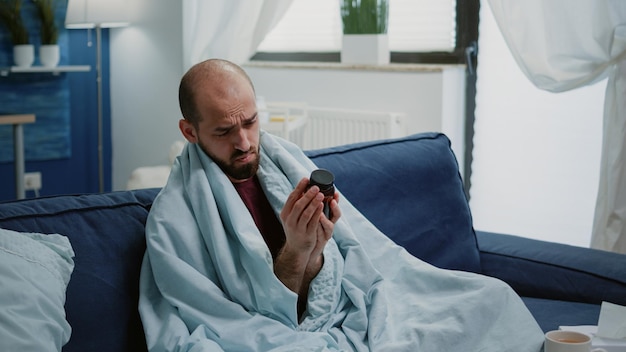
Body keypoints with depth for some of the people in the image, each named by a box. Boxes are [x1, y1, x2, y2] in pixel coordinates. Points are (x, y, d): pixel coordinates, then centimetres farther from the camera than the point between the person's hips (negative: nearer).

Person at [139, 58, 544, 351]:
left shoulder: (287, 162, 6)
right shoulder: (173, 219, -8)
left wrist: (314, 252, -20)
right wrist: (295, 253, -23)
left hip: (354, 315, 6)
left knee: (490, 298, -7)